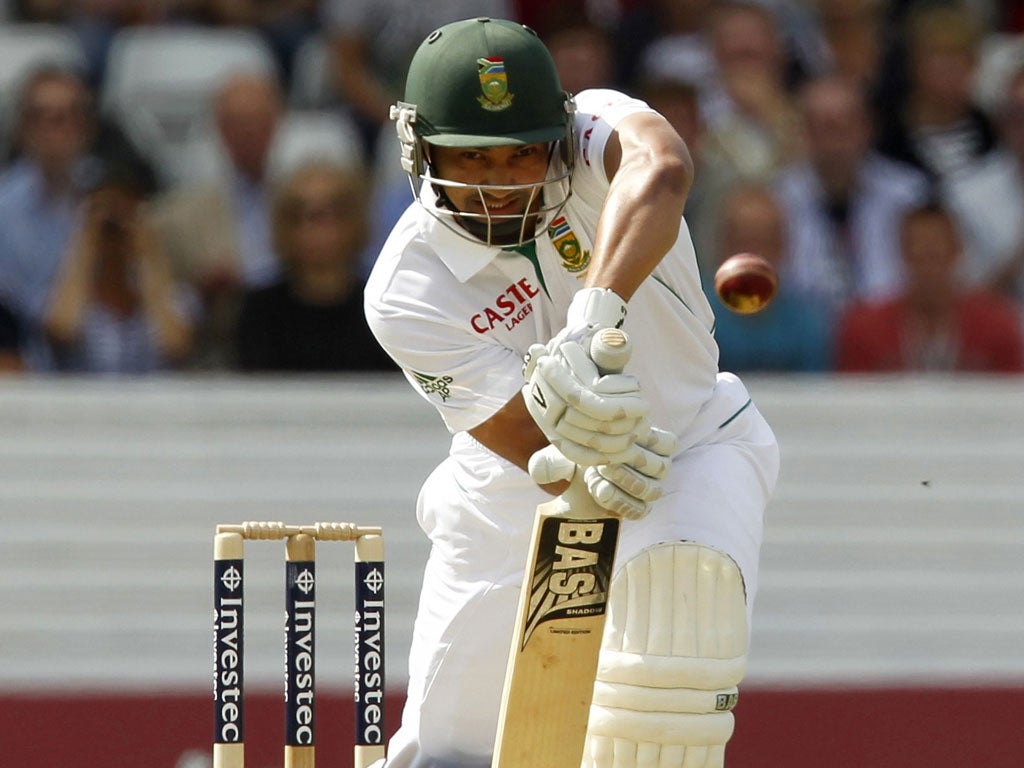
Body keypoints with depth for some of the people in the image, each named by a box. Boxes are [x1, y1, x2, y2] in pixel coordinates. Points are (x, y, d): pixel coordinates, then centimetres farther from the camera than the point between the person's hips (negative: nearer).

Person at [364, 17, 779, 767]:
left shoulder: (594, 132, -24)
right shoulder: (406, 291, -22)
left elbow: (661, 170, -51)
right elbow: (530, 447, -28)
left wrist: (592, 323, -65)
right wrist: (583, 471, -52)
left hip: (689, 445, -1)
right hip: (514, 497, 1)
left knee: (683, 570, -36)